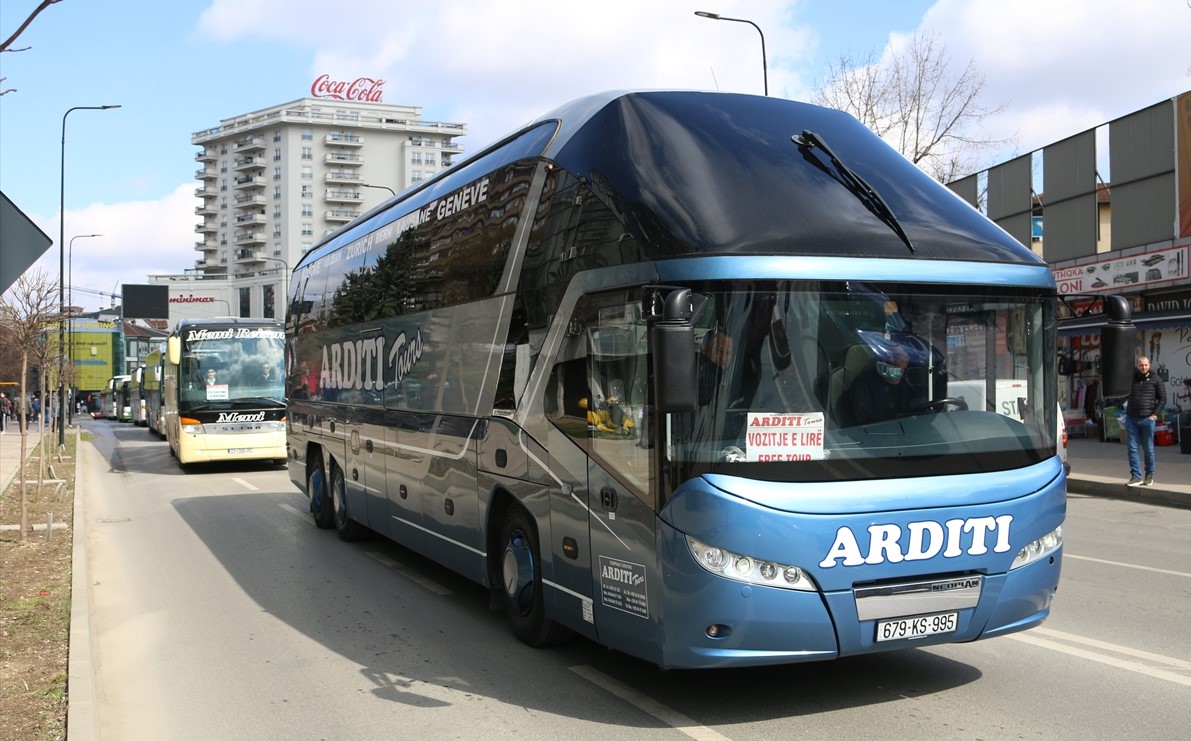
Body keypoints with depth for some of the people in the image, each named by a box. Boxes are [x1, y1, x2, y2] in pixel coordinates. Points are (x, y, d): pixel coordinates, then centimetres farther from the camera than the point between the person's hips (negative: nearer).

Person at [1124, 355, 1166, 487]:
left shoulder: (1155, 380, 1)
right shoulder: (1131, 378, 8)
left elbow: (1162, 399, 1)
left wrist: (1155, 414, -7)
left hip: (1148, 419, -2)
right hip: (1131, 419, 2)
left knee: (1148, 449, 4)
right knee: (1132, 448, -1)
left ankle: (1149, 475, 18)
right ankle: (1136, 476, 2)